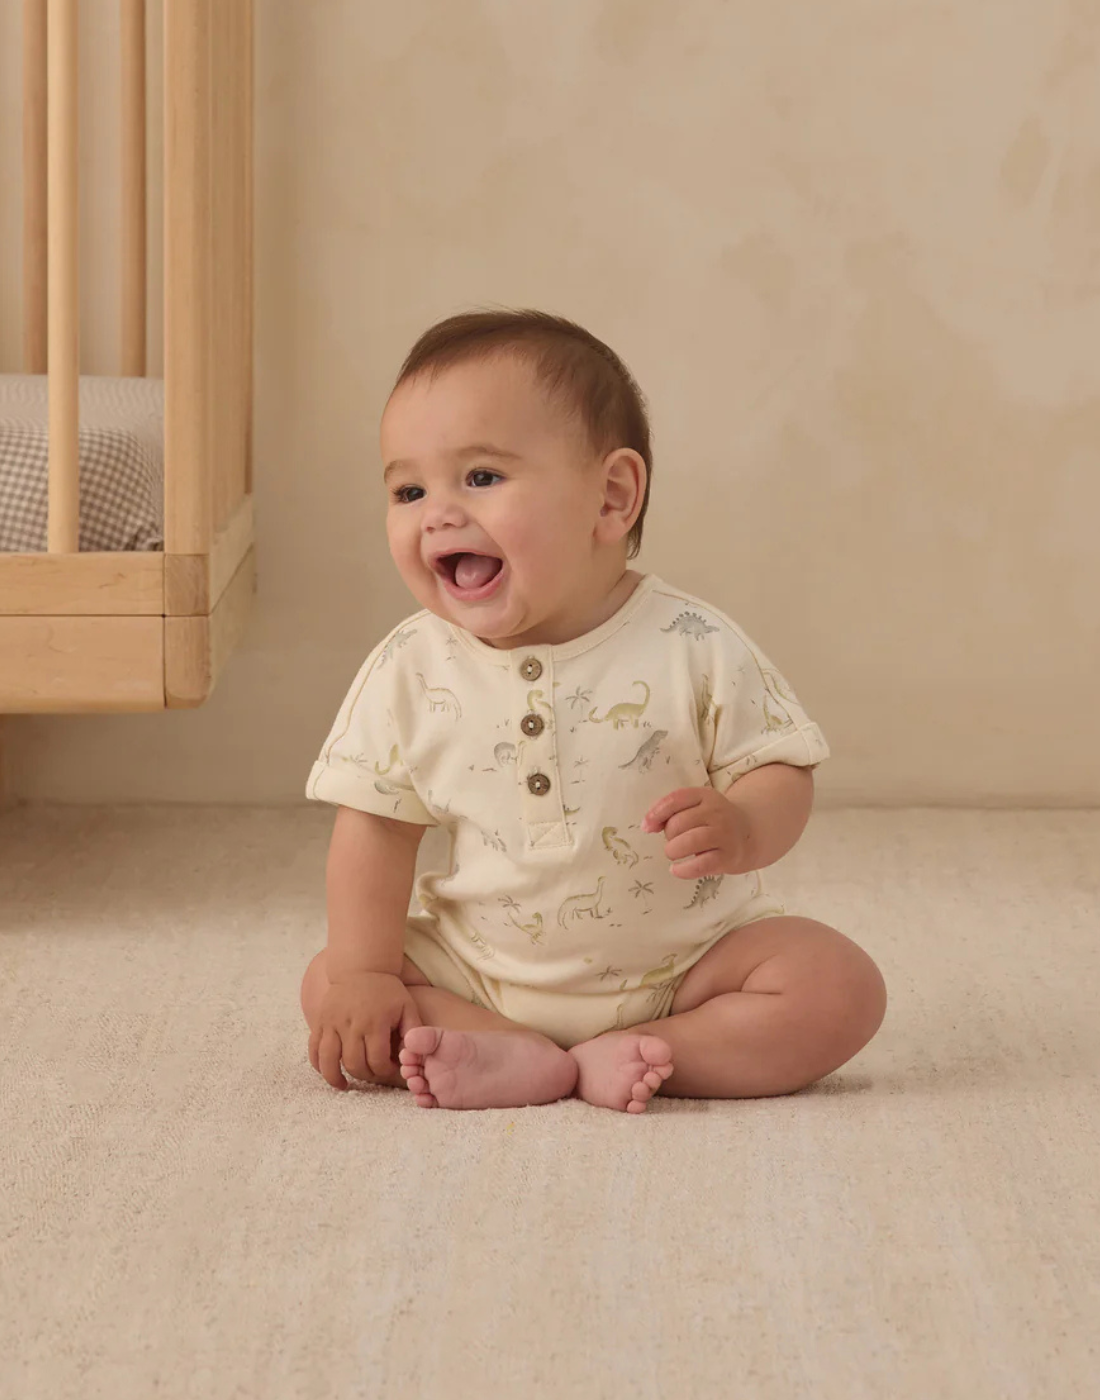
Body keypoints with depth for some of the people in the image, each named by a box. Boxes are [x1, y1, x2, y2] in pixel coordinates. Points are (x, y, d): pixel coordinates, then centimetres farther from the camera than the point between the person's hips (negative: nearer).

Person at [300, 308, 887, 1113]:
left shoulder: (691, 649, -14)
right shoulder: (410, 674, -7)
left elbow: (781, 771, -9)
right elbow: (376, 825, -2)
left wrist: (741, 829, -32)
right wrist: (365, 972, -12)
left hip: (682, 962, -2)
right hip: (478, 972, 2)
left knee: (841, 988, -22)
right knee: (325, 988, -13)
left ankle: (616, 1061, -23)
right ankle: (536, 1065, -24)